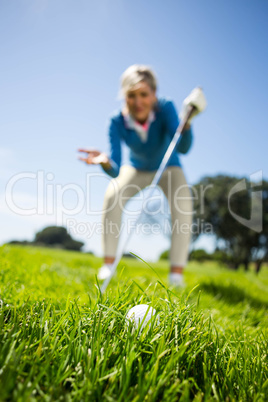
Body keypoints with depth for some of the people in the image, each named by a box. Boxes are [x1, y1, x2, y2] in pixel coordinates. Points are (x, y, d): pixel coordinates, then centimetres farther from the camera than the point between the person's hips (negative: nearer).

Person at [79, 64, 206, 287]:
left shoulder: (165, 108, -29)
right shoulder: (117, 121, -26)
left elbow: (183, 147, -42)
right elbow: (116, 170, -33)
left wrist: (187, 119, -60)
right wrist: (105, 162, -55)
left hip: (168, 168, -1)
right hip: (137, 168, 1)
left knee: (182, 200, -28)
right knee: (112, 194, -23)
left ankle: (177, 273, -21)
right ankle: (108, 264, -11)